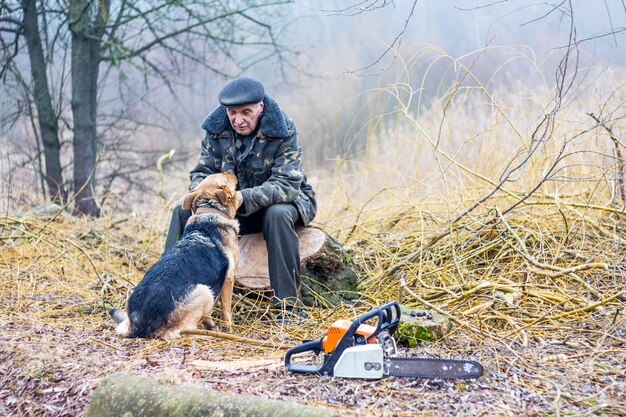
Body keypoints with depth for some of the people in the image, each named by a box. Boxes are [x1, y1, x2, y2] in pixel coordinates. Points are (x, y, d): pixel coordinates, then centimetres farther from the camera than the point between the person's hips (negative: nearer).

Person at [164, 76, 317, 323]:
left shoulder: (283, 132, -19)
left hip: (280, 201, -4)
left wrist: (244, 197, -43)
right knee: (183, 212, -14)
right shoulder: (217, 129, -5)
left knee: (278, 215, -39)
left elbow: (287, 185, -28)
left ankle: (289, 303, -33)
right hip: (231, 207, 5)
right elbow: (201, 172, -1)